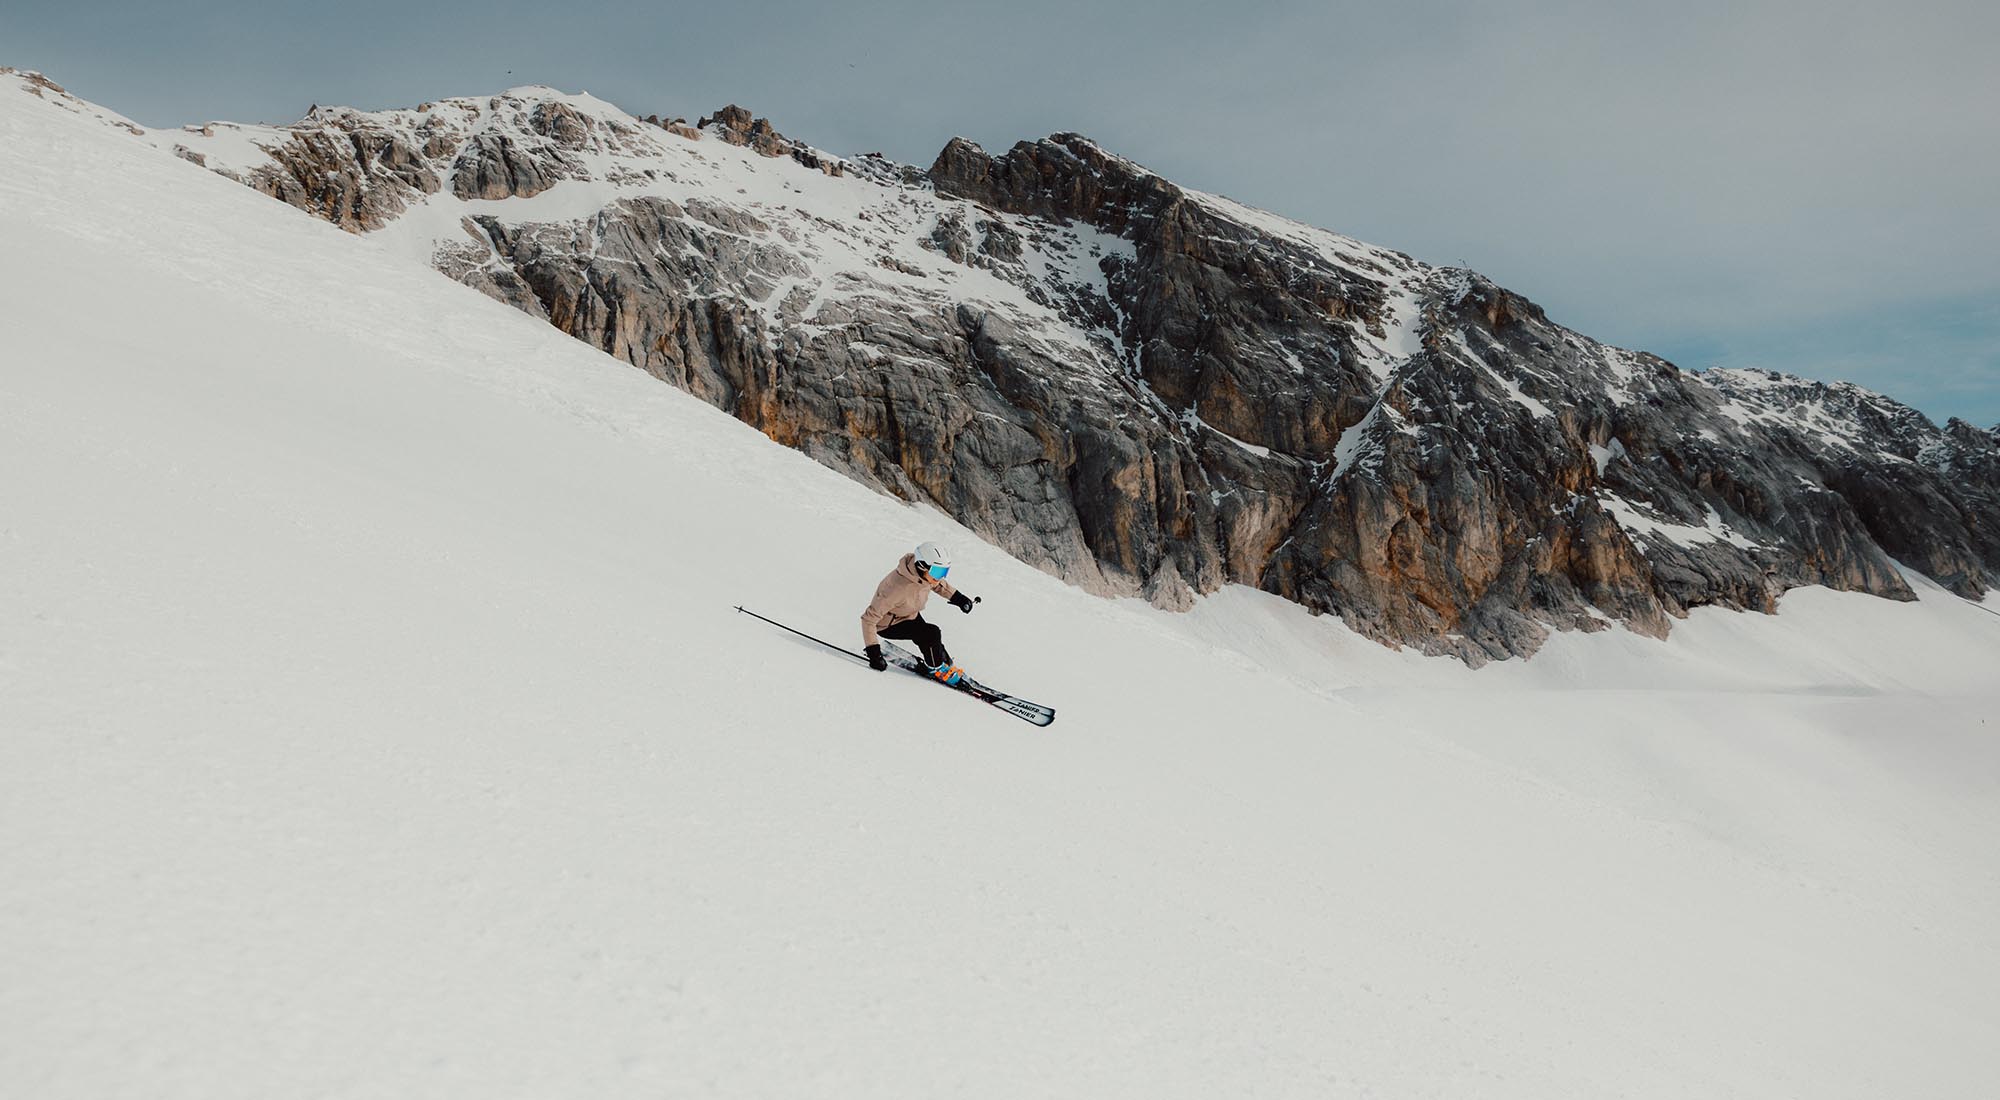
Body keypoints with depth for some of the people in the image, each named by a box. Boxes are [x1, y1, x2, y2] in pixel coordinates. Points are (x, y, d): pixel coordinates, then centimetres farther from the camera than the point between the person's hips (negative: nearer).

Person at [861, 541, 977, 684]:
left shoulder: (924, 574, -19)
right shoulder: (899, 588, -41)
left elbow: (936, 584, 10)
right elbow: (869, 618, -36)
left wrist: (957, 597, 6)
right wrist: (874, 652, -36)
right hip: (888, 624, -7)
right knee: (932, 634, -21)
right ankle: (936, 668, 4)